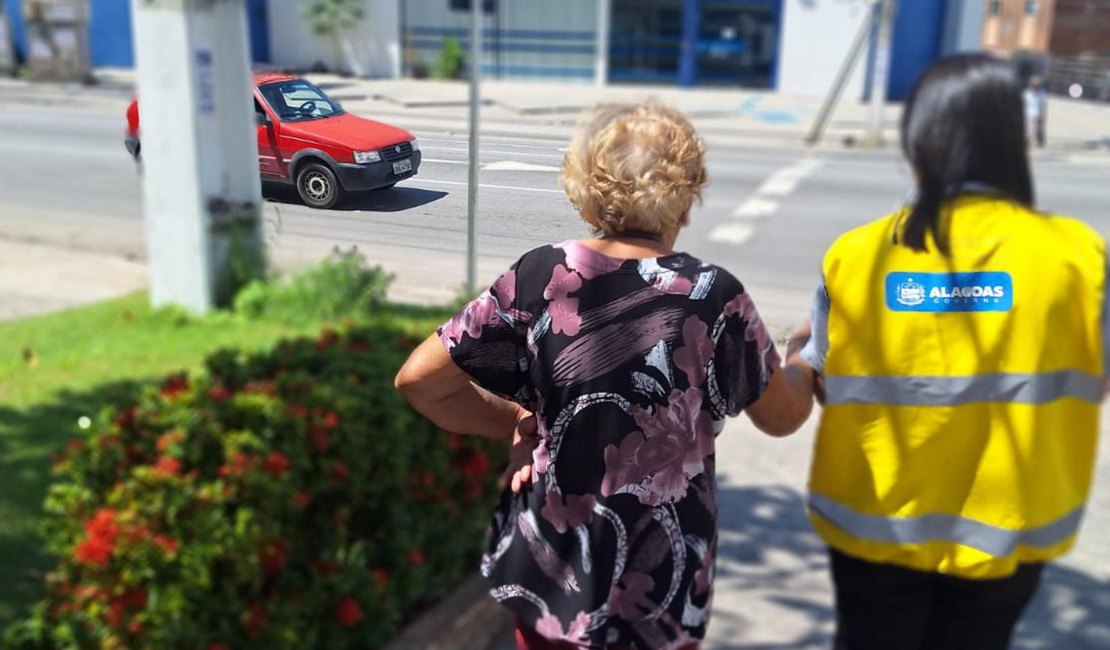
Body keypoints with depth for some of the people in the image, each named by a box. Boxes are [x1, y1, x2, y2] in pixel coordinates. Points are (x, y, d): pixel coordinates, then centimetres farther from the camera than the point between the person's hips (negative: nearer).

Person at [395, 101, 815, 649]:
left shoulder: (540, 276, -13)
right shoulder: (714, 297, -16)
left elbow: (418, 379, -10)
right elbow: (782, 416, 0)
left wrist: (515, 421, 2)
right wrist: (804, 364, 21)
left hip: (546, 570, 2)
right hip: (656, 593, -1)